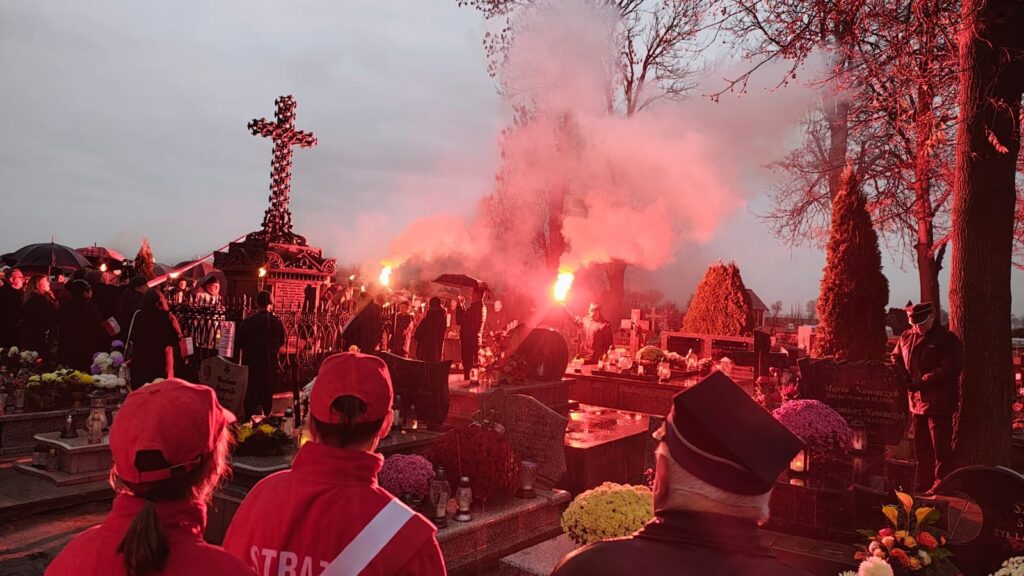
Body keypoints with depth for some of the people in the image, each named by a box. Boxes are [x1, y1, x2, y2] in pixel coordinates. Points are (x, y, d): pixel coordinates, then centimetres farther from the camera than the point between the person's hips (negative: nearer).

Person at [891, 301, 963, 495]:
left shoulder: (947, 340, -10)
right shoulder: (906, 337, 9)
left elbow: (949, 369, -17)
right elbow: (896, 358, 18)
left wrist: (921, 382, -20)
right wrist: (904, 377, -1)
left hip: (939, 402, -7)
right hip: (916, 400, 7)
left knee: (941, 448, -2)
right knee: (921, 446, 16)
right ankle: (923, 486, 27)